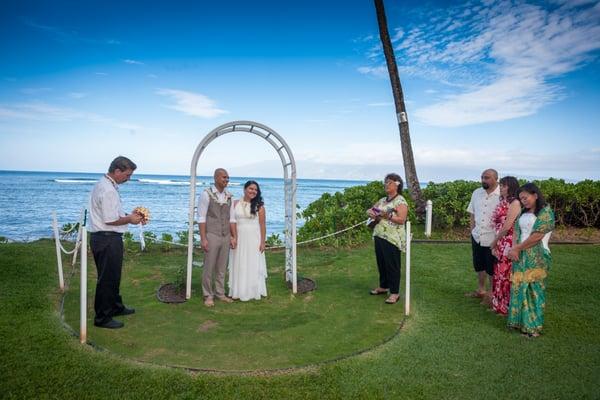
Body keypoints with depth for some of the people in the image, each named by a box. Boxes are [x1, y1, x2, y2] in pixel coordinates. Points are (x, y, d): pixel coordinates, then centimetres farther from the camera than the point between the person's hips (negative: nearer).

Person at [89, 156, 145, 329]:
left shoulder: (105, 185, 12)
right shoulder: (108, 190, -21)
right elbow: (110, 220, -22)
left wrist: (129, 215, 9)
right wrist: (130, 219, -8)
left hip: (107, 238, 11)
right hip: (107, 239, -11)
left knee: (113, 276, 22)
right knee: (107, 278, 0)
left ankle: (116, 307, 38)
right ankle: (102, 318, 12)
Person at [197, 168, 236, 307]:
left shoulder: (229, 196, 6)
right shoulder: (206, 194, -9)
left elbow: (231, 218, 10)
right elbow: (201, 218, -11)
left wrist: (233, 236, 7)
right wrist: (203, 238, -15)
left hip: (226, 237, 5)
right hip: (212, 236, -5)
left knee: (222, 267, 12)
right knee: (209, 267, 3)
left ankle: (220, 293, 24)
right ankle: (208, 296, 16)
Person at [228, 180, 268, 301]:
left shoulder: (259, 206, -3)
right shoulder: (236, 204, 3)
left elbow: (262, 225, -3)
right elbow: (231, 222, 3)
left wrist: (262, 242, -7)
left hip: (253, 239, -2)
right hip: (238, 239, 2)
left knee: (252, 265, 4)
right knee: (239, 265, 8)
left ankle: (252, 292, 15)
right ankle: (238, 292, 19)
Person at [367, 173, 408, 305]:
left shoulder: (400, 201, -10)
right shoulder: (382, 200, 15)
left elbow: (401, 220, -19)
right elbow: (369, 210, 19)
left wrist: (387, 216, -31)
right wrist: (370, 213, -4)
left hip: (392, 239, -8)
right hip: (379, 236, 8)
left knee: (392, 265, -2)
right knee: (381, 263, 15)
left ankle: (395, 292, 7)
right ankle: (383, 286, 30)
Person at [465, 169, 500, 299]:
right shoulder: (476, 193, 4)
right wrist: (473, 230, 8)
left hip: (492, 238, -5)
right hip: (477, 236, 6)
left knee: (492, 268, 9)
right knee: (479, 265, 19)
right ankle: (481, 290, 36)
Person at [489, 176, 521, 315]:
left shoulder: (514, 203, -12)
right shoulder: (502, 202, 13)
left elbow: (507, 226, -15)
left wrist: (494, 242, -6)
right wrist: (495, 243, 6)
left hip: (509, 244, -8)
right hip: (500, 245, 8)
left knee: (506, 275, 1)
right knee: (499, 274, 15)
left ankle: (507, 307, 13)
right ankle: (499, 305, 27)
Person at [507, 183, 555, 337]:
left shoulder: (546, 212, -7)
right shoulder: (524, 213, 15)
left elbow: (536, 237, -14)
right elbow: (517, 232, 11)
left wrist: (517, 249, -8)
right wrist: (514, 249, -6)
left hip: (537, 257, -6)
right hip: (520, 257, 7)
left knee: (533, 290, -1)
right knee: (519, 289, 8)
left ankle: (533, 326, 9)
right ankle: (521, 321, 18)